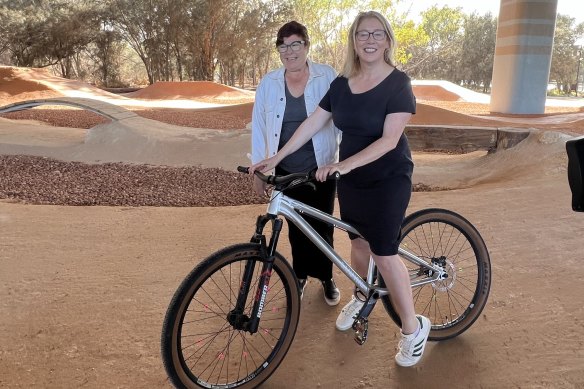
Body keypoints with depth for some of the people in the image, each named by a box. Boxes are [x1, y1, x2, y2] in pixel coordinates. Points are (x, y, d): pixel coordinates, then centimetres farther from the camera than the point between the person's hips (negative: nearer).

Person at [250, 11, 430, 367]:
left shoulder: (398, 83, -12)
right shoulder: (341, 84, 3)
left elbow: (389, 139, -22)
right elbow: (312, 124, 6)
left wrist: (345, 164, -34)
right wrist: (276, 157, 2)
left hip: (388, 180, -5)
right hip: (351, 179, 5)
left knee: (384, 254, -6)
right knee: (359, 243, 15)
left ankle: (414, 328, 11)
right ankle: (360, 298, 41)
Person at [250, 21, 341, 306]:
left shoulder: (328, 77, -5)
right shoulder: (268, 83, 0)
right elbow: (259, 128, 4)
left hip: (321, 169, -1)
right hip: (285, 171, 2)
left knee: (321, 227, 8)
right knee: (296, 228, 12)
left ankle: (325, 277, 30)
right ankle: (301, 275, 33)